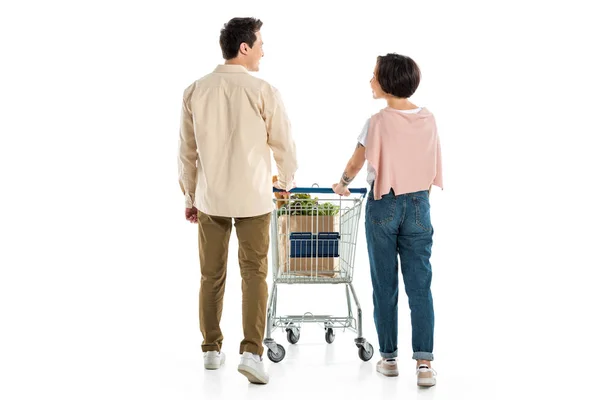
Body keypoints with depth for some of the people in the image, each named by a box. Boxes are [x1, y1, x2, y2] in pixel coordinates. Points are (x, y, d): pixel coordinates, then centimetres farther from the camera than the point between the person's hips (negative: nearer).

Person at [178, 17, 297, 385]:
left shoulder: (195, 91, -1)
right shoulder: (263, 91, -11)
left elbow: (187, 151, 5)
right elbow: (284, 144, -2)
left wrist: (190, 196, 16)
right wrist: (286, 180, 18)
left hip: (210, 198, 3)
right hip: (252, 197, -3)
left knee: (212, 275, 14)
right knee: (254, 273, 2)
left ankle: (212, 349, 23)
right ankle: (252, 352, -7)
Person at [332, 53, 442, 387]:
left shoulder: (378, 122, -11)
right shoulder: (428, 120, 1)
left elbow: (357, 163, 1)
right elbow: (433, 169, 7)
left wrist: (343, 184, 20)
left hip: (383, 206, -2)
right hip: (418, 207, 3)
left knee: (385, 286, 8)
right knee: (419, 286, 1)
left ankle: (389, 358, 16)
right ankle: (424, 362, -6)